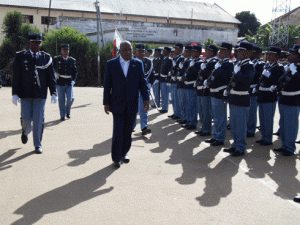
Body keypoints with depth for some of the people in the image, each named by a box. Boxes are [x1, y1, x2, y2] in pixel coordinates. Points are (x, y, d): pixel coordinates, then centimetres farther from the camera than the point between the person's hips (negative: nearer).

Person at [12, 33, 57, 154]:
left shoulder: (46, 58, 6)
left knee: (39, 120, 0)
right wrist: (15, 93, -5)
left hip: (40, 94, 0)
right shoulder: (20, 56, 3)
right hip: (25, 94, 0)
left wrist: (53, 93, -1)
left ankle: (38, 145, 12)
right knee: (26, 118, 1)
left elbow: (51, 77, 5)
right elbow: (16, 76, 1)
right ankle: (25, 132, 36)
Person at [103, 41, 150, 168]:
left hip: (132, 104, 2)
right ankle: (116, 157, 10)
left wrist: (146, 99, -6)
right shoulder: (111, 64, 1)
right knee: (118, 131, -1)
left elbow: (143, 82, 5)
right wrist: (106, 102, -1)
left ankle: (124, 152, 28)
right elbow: (107, 85, 2)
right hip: (117, 104, -2)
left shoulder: (138, 64, 5)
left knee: (128, 131, 10)